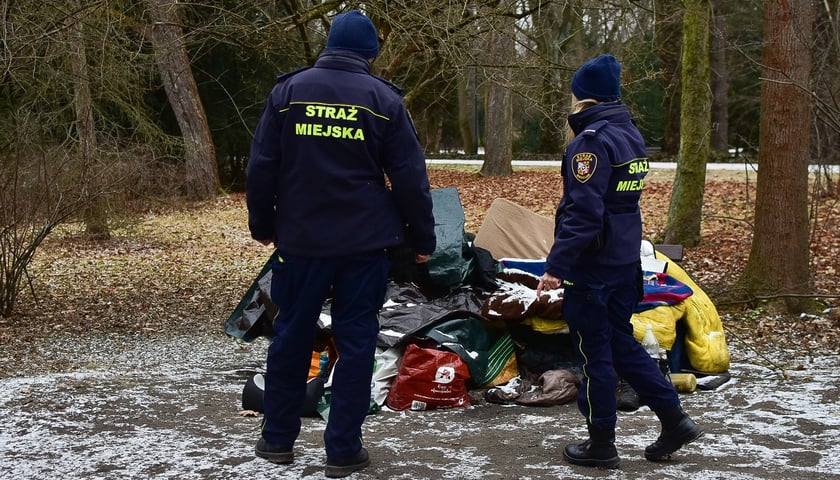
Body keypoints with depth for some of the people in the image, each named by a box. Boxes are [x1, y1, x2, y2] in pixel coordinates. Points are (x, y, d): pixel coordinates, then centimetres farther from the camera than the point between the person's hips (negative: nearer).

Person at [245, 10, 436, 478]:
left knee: (292, 335, 13)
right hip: (363, 243, -2)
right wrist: (422, 238, 7)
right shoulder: (383, 99, -3)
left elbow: (262, 166, 3)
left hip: (301, 239, 2)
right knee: (355, 341, 5)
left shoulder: (289, 90, 1)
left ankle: (278, 439, 22)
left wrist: (262, 224, 16)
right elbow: (410, 177, -2)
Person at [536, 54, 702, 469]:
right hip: (626, 260, 9)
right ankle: (674, 419, 17)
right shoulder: (631, 134, 12)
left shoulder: (591, 141, -17)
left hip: (591, 264, -9)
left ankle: (601, 445, 12)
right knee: (621, 342, 18)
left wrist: (556, 266, -22)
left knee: (594, 352, 2)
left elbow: (582, 212, -23)